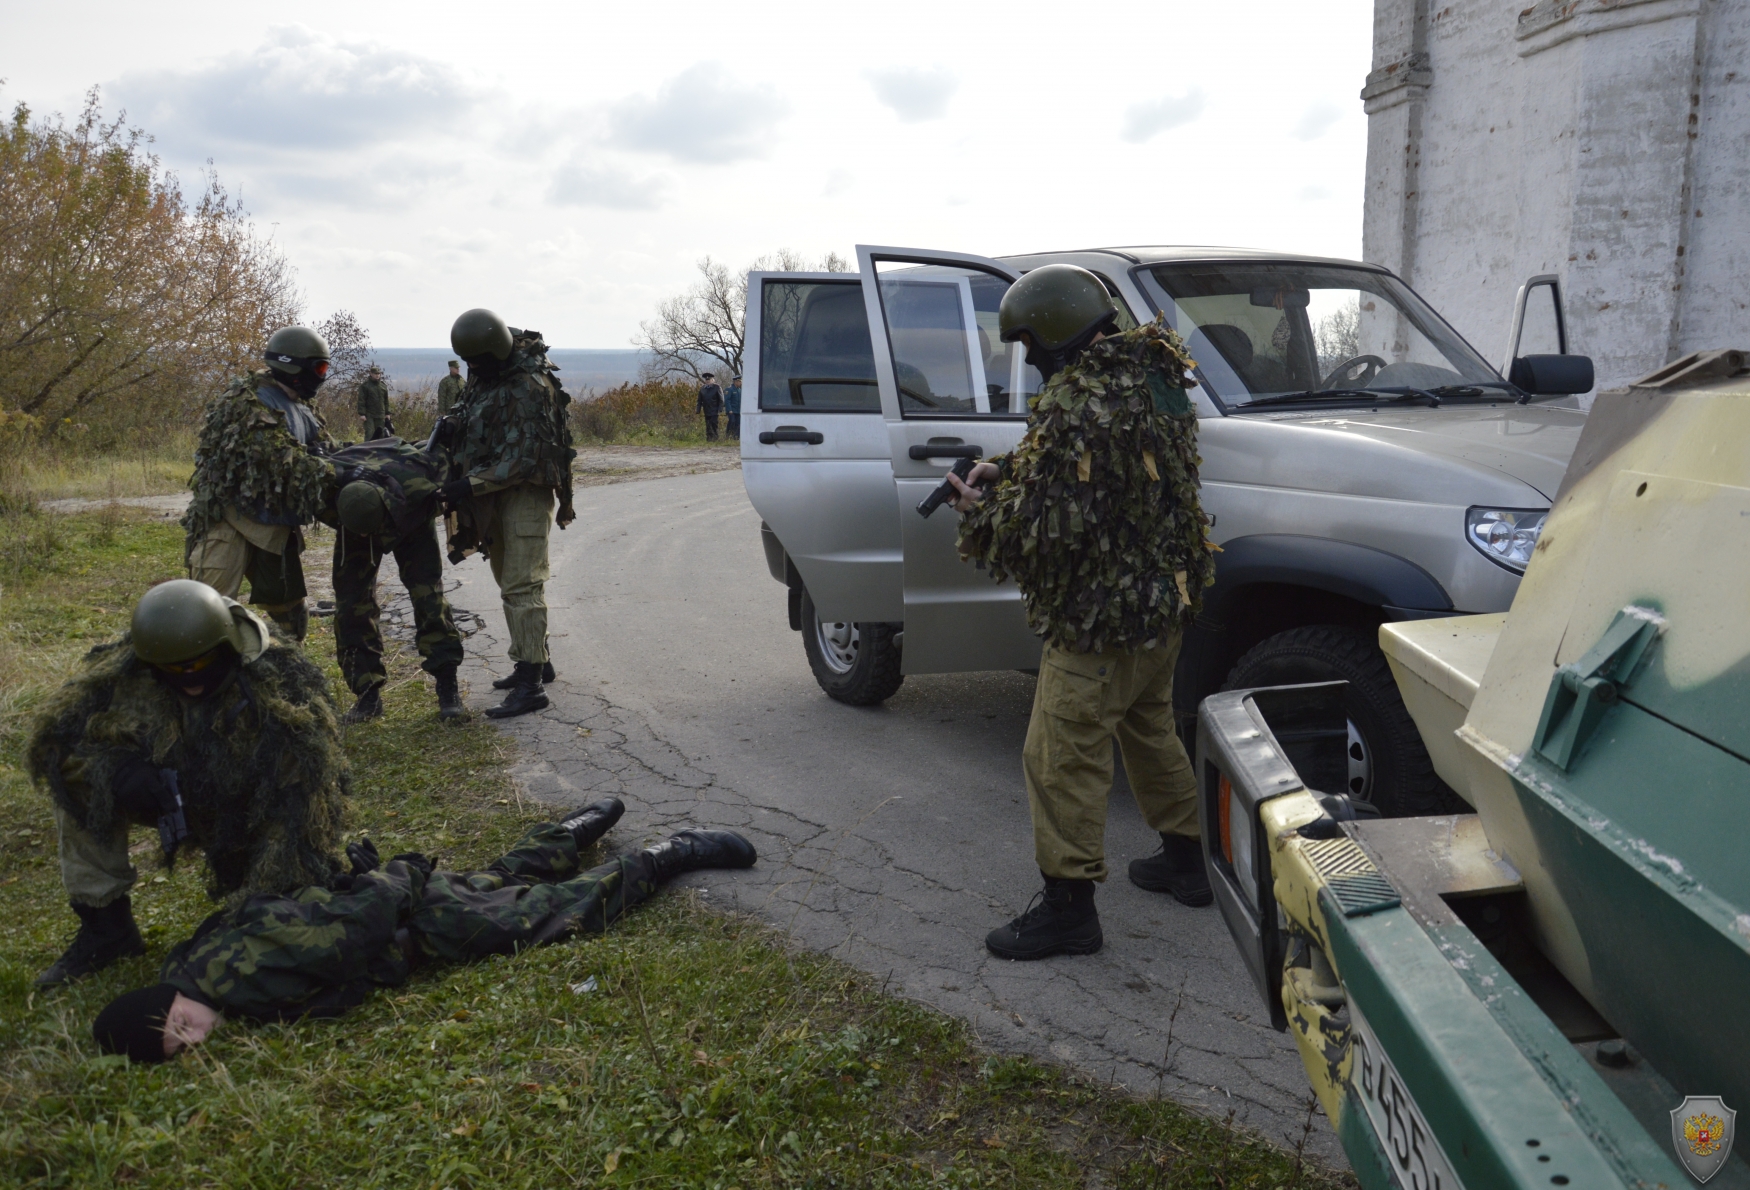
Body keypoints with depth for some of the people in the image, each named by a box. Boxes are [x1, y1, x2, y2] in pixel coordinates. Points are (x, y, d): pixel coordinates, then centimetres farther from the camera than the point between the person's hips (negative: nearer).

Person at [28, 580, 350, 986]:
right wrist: (114, 770, -32)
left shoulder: (281, 684, -30)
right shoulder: (127, 669, -20)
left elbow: (303, 804, -32)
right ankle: (103, 924, -3)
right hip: (180, 797, 4)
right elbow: (51, 739, -11)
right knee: (79, 781, -17)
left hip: (255, 821, -4)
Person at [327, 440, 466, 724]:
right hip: (352, 522, 2)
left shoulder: (415, 482, -42)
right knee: (351, 601, -6)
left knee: (428, 596, -13)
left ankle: (448, 688, -6)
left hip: (411, 523, -2)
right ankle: (368, 694, 3)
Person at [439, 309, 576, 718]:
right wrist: (453, 425, -1)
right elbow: (476, 415, 22)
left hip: (525, 492, -10)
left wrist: (471, 485, -27)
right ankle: (534, 658, 30)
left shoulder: (528, 388, -23)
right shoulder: (484, 373, 5)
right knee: (507, 580, 17)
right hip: (494, 493, 10)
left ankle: (531, 684, -11)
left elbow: (522, 461, -25)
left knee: (522, 585, -12)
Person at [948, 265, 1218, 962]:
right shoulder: (1152, 376, 7)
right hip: (1166, 598, 10)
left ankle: (1068, 908, 8)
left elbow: (1055, 527, -25)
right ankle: (1184, 862, 38)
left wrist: (982, 511, -8)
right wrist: (1008, 471, 6)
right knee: (1149, 729, 25)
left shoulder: (1075, 404, -24)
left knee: (1061, 758, -1)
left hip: (1100, 620, -10)